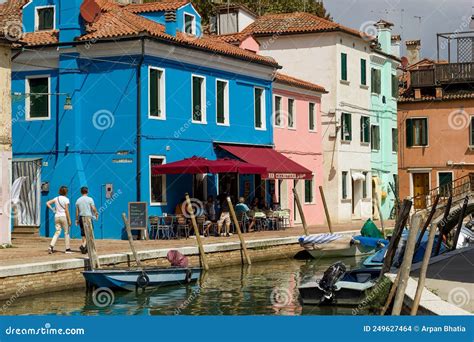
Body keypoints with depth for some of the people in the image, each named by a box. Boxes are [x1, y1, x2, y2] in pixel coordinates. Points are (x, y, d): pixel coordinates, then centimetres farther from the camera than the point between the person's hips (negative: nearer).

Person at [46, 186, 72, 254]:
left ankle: (51, 246, -14)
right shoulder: (66, 199, -8)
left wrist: (52, 210, 7)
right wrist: (69, 220, -9)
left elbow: (47, 203, 6)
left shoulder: (56, 198, 8)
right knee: (66, 232, 5)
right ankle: (68, 249, 8)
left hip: (57, 216, 5)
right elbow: (66, 211, -12)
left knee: (57, 232, 5)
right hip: (64, 216, -5)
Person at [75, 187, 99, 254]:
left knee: (83, 234, 11)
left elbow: (77, 211, 8)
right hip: (88, 217, -5)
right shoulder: (90, 199, -6)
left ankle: (85, 248, 13)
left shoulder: (78, 200, 7)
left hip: (81, 218, 5)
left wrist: (77, 220, 15)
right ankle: (83, 245, -23)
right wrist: (96, 214, 9)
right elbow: (93, 208, -9)